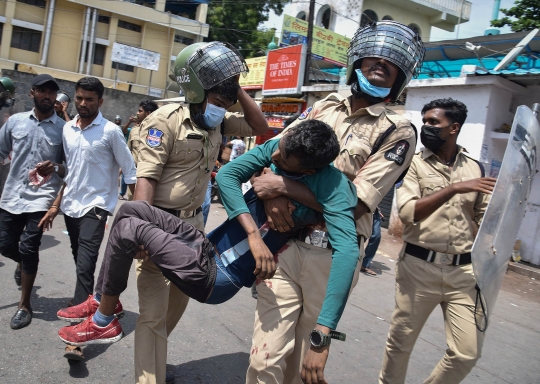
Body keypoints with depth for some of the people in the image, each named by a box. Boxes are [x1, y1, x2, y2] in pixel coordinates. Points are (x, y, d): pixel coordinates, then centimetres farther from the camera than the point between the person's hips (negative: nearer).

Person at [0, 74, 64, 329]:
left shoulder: (64, 129, -4)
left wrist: (56, 204, -9)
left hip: (41, 199, -3)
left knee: (28, 249, -6)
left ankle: (25, 306, 12)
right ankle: (24, 264, 47)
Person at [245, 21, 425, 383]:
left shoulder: (398, 132, -5)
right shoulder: (323, 107, 11)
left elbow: (354, 205, -15)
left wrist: (284, 186, -15)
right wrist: (272, 195, -11)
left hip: (330, 255, -2)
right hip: (284, 244, 3)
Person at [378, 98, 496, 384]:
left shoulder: (475, 168, 7)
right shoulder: (415, 163, -3)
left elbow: (484, 218, 13)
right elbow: (408, 212, -17)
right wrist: (454, 188, -23)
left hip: (464, 270, 3)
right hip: (419, 266, -3)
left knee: (468, 352, 4)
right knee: (400, 341, 9)